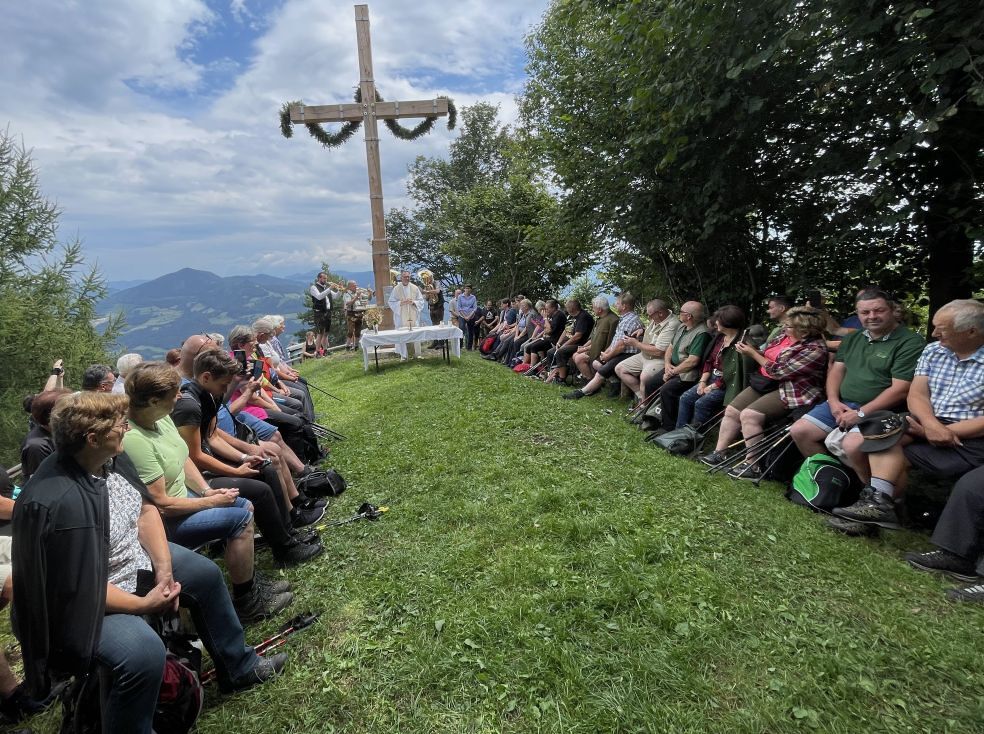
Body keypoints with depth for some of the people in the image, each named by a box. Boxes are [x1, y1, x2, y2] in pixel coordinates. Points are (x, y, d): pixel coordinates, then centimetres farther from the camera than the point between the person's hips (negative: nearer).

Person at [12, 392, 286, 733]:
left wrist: (164, 569, -11)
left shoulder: (111, 457, -10)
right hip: (88, 601, -9)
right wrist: (144, 604, -18)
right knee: (144, 652, -31)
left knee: (206, 574, 13)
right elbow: (77, 588, -29)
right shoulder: (56, 504, -34)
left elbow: (145, 509, -2)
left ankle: (238, 668, 31)